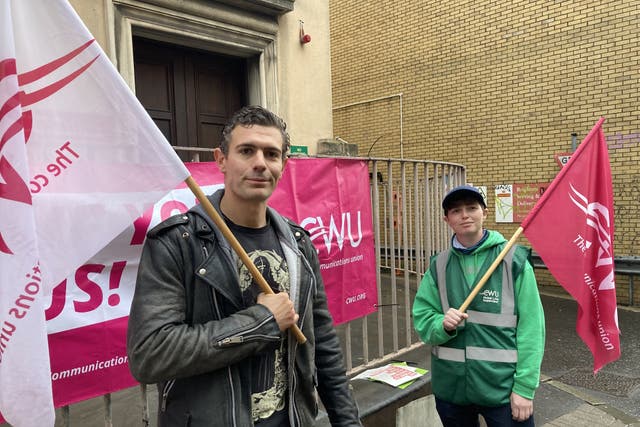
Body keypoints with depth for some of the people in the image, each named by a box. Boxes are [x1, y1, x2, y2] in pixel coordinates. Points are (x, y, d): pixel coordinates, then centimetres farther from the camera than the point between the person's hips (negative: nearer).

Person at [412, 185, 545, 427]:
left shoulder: (514, 260, -9)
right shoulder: (439, 266, 1)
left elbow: (531, 327, -9)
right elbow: (422, 321, 1)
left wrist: (525, 386, -11)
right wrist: (443, 324, -20)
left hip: (504, 389, -3)